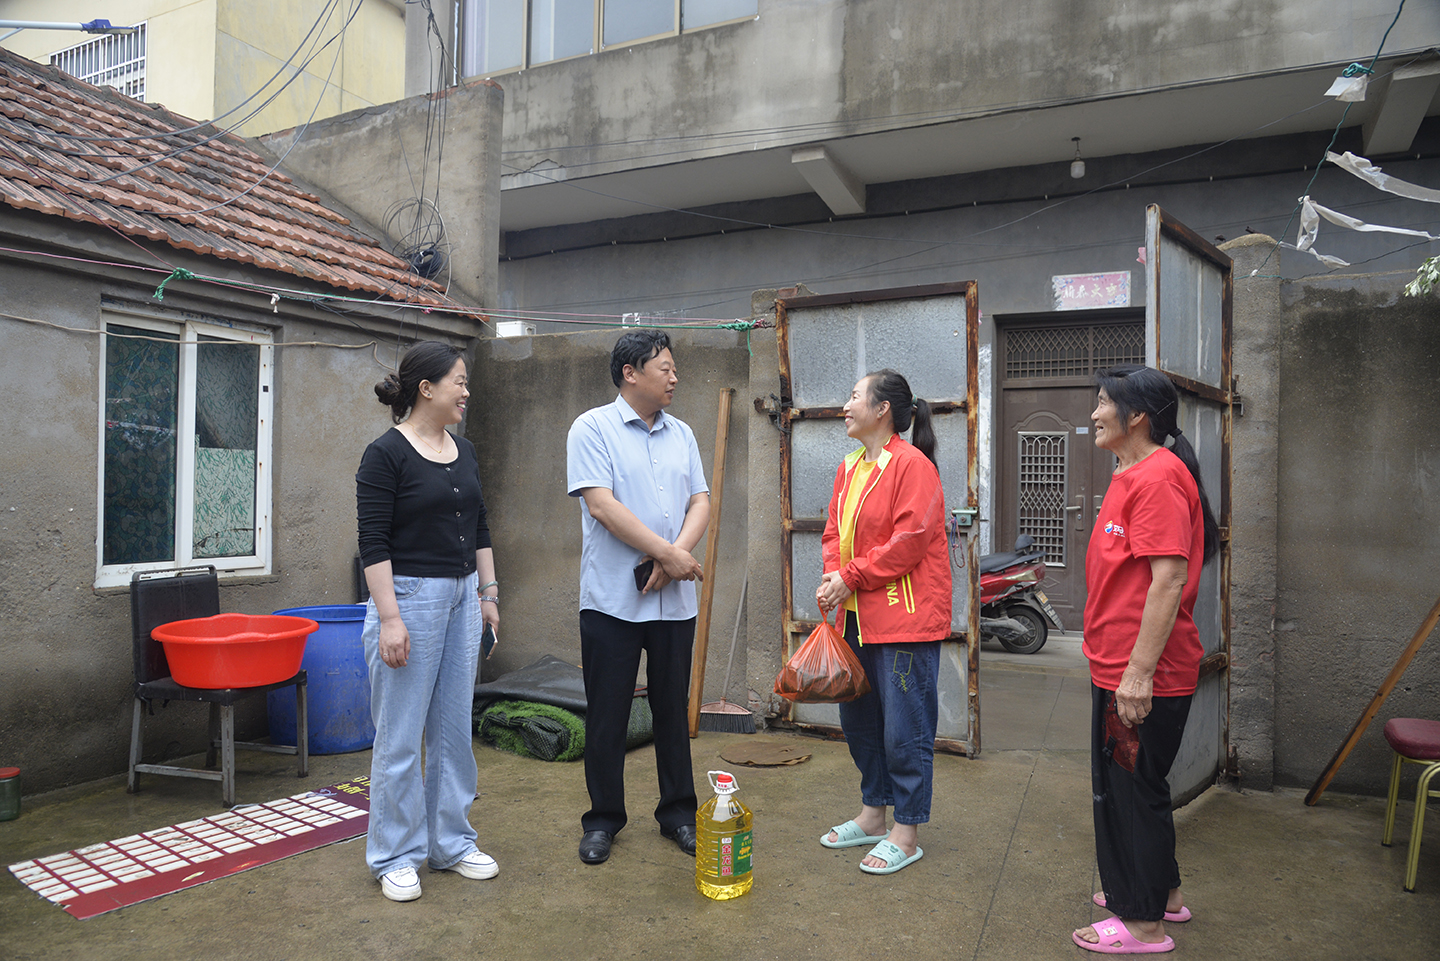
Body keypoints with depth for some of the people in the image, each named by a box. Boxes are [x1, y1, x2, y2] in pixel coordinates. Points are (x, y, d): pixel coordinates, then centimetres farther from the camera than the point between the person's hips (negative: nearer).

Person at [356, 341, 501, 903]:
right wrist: (389, 619, -19)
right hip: (409, 598, -7)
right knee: (401, 735, 3)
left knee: (454, 729, 13)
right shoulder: (386, 454, -11)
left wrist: (488, 593, 12)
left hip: (462, 598, 7)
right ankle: (395, 856, 18)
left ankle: (451, 843, 27)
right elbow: (373, 543, -15)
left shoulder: (464, 452, 10)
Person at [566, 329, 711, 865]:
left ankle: (679, 813, 27)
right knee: (607, 715, 6)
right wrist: (669, 553, -15)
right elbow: (602, 505, -15)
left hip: (674, 600, 5)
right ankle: (603, 819, 24)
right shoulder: (593, 428, -4)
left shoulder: (681, 434, 12)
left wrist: (677, 554, -12)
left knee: (673, 710, 13)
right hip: (612, 599, -4)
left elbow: (700, 502, 7)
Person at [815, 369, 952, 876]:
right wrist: (831, 578, -3)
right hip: (857, 615, 9)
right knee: (859, 719, 18)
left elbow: (908, 542, -19)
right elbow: (834, 532, 15)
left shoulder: (913, 465, -13)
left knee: (905, 728, 1)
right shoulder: (849, 468, 12)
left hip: (906, 618, -9)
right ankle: (873, 814, 35)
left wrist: (851, 577, -15)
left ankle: (906, 834, 17)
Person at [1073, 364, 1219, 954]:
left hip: (1142, 676, -10)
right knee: (1125, 784, 21)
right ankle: (1162, 892, 38)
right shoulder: (1134, 475, 14)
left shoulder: (1157, 477, -19)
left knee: (1132, 789, 2)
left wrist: (1139, 670, -26)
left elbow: (1169, 578, -25)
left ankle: (1143, 924, 18)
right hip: (1120, 667, 10)